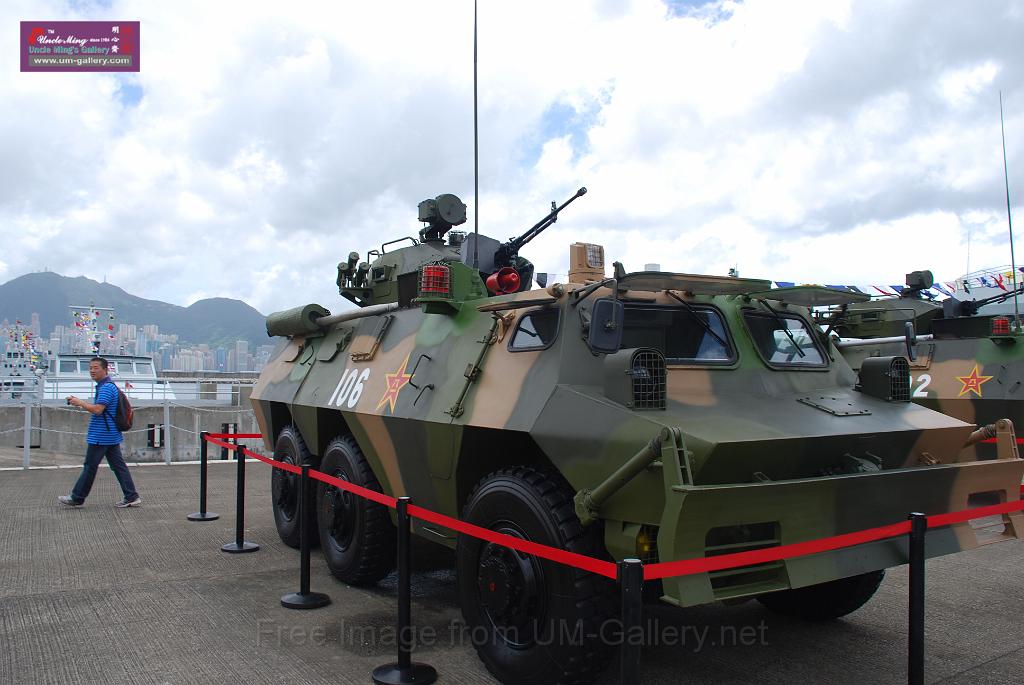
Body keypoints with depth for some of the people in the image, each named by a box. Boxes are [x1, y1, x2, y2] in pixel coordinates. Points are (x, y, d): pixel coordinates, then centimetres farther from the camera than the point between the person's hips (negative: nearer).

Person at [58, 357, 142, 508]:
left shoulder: (106, 387, -17)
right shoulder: (107, 386, 17)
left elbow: (98, 409, -24)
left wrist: (79, 403, -13)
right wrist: (82, 403, 18)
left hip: (100, 436, -10)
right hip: (112, 435, 10)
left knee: (90, 467, 3)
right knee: (118, 466, 8)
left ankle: (77, 498, 14)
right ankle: (132, 497, 6)